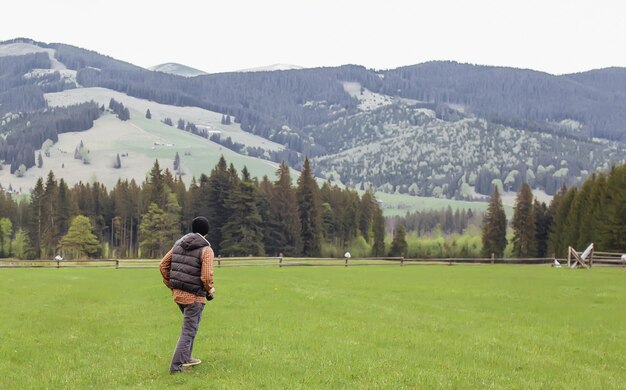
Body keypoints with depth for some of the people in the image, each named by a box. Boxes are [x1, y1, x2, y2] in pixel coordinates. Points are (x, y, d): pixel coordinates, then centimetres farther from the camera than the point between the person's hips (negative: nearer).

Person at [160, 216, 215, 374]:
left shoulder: (179, 243, 5)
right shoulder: (206, 249, -14)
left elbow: (163, 265, 8)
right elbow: (206, 277, -22)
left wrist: (171, 285, 17)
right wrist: (210, 291, -2)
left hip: (177, 293, 7)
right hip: (194, 296, -7)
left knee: (190, 325, 27)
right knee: (188, 331, 3)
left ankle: (186, 357, 34)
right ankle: (176, 366, 2)